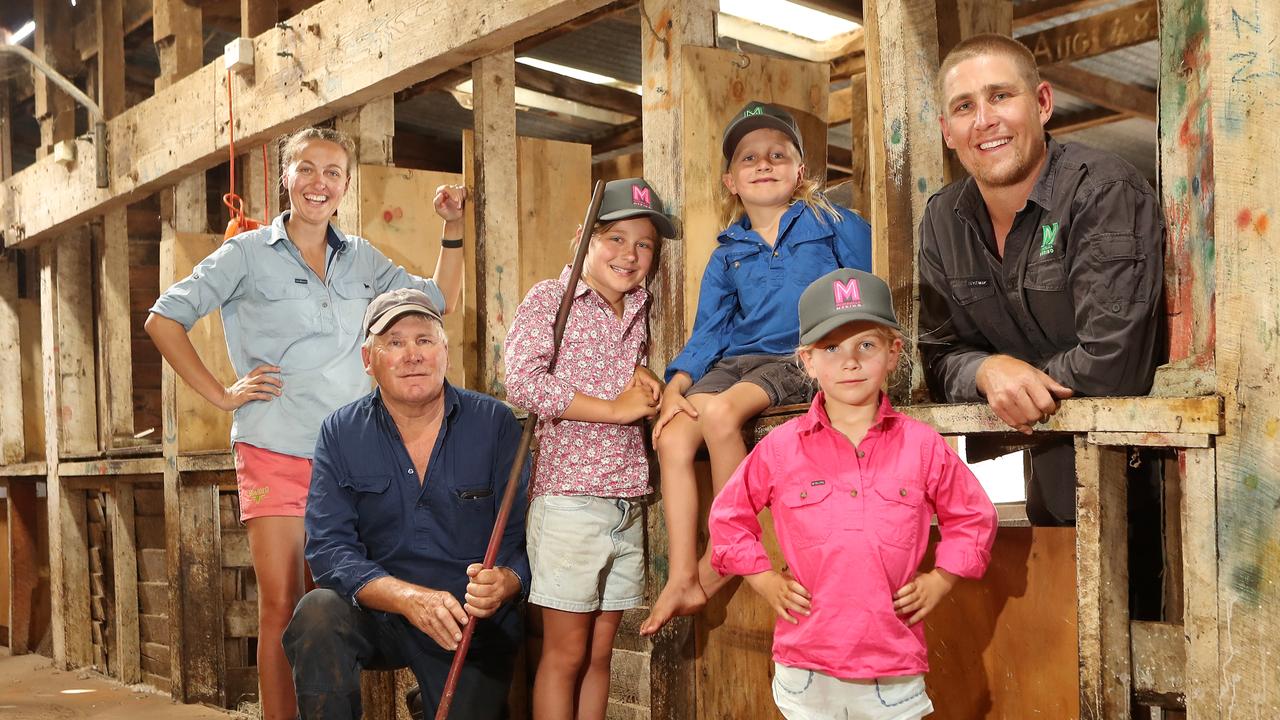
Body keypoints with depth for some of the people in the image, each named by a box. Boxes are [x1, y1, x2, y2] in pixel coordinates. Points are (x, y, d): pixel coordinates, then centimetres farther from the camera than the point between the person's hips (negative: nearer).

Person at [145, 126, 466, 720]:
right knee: (281, 607, -4)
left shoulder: (361, 259, 13)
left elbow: (440, 302, 20)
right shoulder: (249, 252, 2)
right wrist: (220, 395, -3)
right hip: (275, 454, -3)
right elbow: (163, 319, 3)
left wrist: (453, 228, 9)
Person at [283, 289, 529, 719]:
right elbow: (329, 548, -12)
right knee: (317, 614, -28)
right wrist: (409, 598, -30)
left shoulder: (493, 424, -7)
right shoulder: (341, 433, -4)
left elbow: (527, 535, -10)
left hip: (476, 633, 1)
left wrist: (505, 583, -34)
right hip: (378, 616, 0)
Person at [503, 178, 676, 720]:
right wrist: (615, 408, -15)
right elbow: (522, 382, -17)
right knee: (566, 653, 1)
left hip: (627, 501, 6)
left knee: (600, 652, 12)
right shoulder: (550, 299, -4)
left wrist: (645, 384, 2)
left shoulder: (637, 311, 15)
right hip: (569, 496, -6)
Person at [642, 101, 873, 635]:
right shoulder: (727, 254, 16)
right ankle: (683, 578, -14)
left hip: (805, 360, -5)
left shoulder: (832, 224, 5)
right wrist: (676, 386, -3)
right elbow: (708, 332, 13)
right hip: (739, 359, 5)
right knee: (673, 437, -20)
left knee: (720, 410, -31)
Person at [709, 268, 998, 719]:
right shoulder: (780, 448, -3)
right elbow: (729, 516, 11)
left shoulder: (923, 446, -2)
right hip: (805, 669, 0)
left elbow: (973, 517, 12)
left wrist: (938, 581, 5)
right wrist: (765, 580, 5)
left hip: (894, 670, 0)